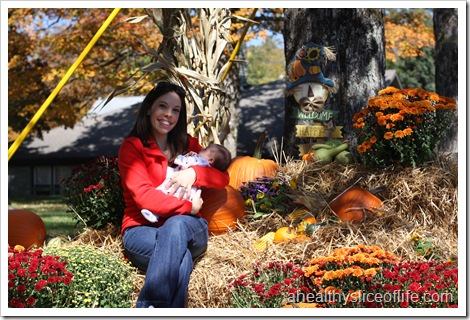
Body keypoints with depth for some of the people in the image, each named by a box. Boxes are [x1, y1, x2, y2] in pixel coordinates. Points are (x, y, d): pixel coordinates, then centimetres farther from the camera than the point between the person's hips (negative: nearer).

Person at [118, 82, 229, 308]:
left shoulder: (188, 145, 16)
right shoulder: (132, 147, 0)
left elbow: (223, 179, 11)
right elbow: (143, 196, -13)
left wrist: (194, 172, -10)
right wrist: (188, 207, -15)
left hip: (187, 227, 3)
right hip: (143, 229, -3)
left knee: (176, 225, -36)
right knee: (181, 256, -37)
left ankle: (148, 307, -44)